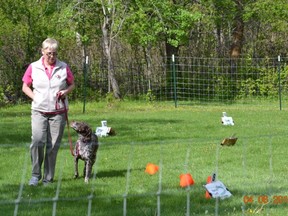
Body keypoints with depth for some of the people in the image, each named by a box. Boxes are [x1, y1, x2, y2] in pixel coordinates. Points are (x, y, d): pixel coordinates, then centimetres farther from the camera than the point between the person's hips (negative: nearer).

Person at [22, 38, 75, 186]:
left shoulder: (64, 68, 3)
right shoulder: (33, 67, 1)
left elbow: (72, 85, 15)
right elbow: (25, 87, 9)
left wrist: (66, 91, -7)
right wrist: (35, 98, -6)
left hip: (58, 112, 1)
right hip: (39, 111, -1)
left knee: (53, 145, 1)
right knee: (38, 141, -18)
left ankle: (48, 177, 11)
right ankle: (36, 174, -2)